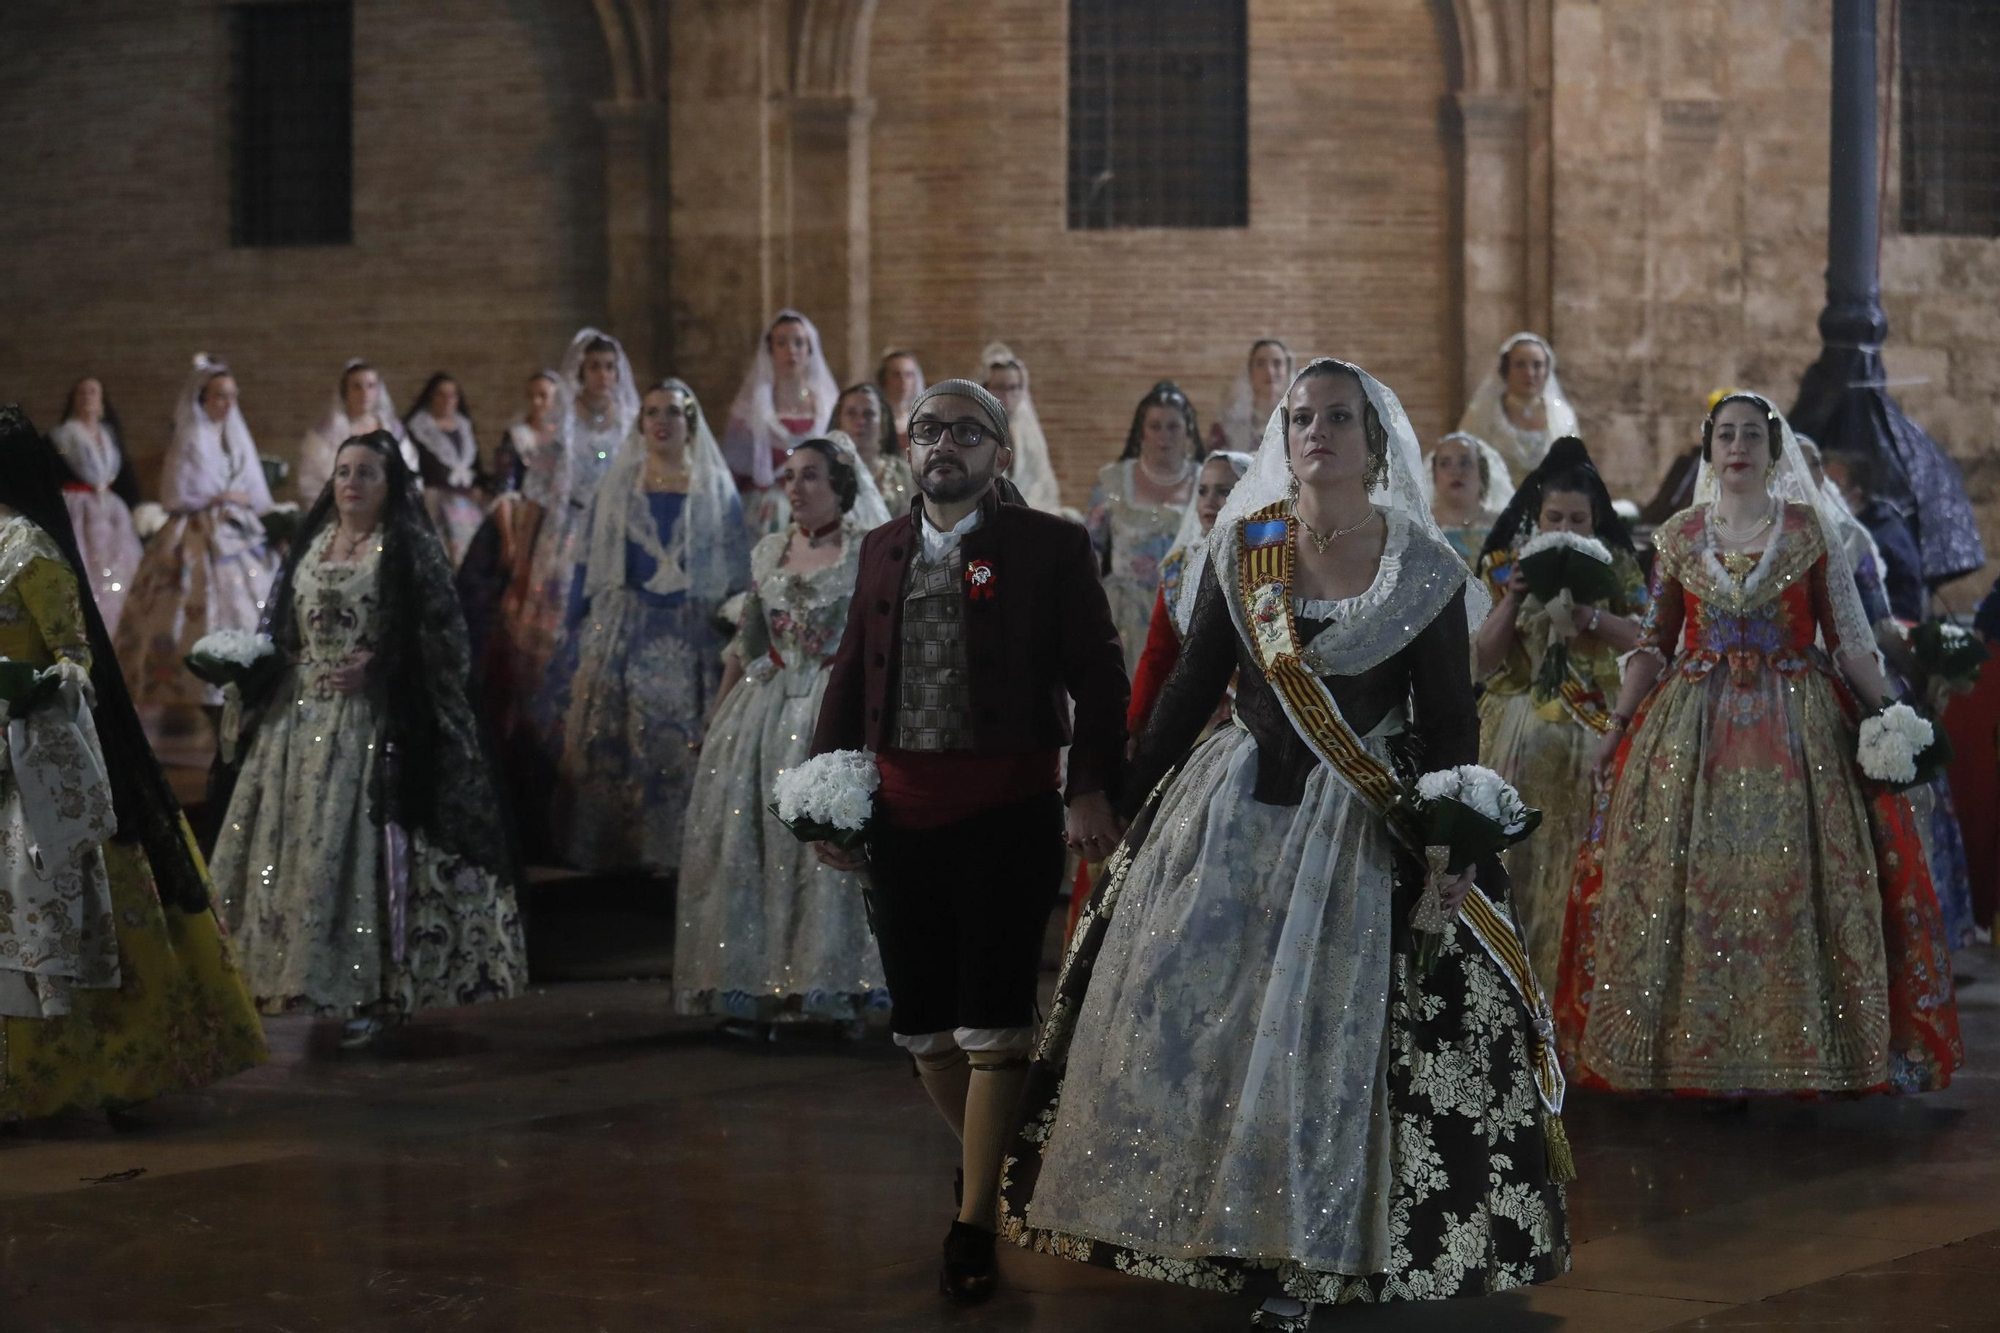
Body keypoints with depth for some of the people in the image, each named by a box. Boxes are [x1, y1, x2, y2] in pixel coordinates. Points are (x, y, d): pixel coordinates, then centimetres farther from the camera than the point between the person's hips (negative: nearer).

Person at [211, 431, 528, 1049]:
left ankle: (374, 994, -3)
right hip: (301, 717, 6)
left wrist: (377, 667, -17)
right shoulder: (312, 543, 13)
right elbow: (283, 628, 21)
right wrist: (260, 667, 6)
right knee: (290, 846, 5)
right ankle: (302, 974, 15)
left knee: (367, 850, -8)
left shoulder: (410, 549, -4)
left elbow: (442, 637, -8)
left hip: (375, 720, -6)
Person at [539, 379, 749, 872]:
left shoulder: (717, 492, 8)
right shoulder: (616, 489, 10)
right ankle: (610, 848, 3)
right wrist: (573, 641, 5)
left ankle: (673, 850, 2)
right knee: (610, 742, -5)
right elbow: (588, 569, 10)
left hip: (692, 641, -1)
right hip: (622, 633, 1)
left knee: (682, 747, -6)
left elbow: (736, 575, 7)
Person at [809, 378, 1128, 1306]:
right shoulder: (883, 549, 13)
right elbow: (851, 672, 14)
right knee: (920, 1021, 10)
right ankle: (984, 1161, 31)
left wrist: (1093, 790, -15)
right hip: (900, 812, 5)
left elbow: (1096, 675, -5)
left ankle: (974, 1225, 2)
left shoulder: (1048, 545, -2)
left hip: (1008, 813, -5)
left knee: (992, 1022, -4)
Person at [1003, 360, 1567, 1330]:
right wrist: (1124, 802, 8)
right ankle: (1220, 1224, 14)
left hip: (1362, 829, -2)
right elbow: (1191, 686, 7)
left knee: (1332, 1032, -2)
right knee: (1190, 1011, -1)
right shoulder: (1239, 548, 2)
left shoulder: (1424, 567, -3)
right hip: (1233, 809, 2)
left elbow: (1449, 721, 0)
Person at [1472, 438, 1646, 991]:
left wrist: (1588, 613, -17)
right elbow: (1483, 659, 1)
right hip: (1522, 731, 0)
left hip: (1596, 730, 0)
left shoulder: (1617, 565, 4)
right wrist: (1512, 600, -11)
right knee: (1519, 855, -4)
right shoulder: (1507, 565, 4)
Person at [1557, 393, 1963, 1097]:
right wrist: (1618, 723, 4)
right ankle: (1688, 1051, 6)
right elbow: (1654, 642, 10)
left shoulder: (1810, 530, 3)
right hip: (1693, 724, 2)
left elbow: (1849, 636, 2)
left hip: (1797, 725, -2)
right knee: (1686, 884, -2)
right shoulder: (1679, 536, 7)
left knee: (1788, 886, -5)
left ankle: (1798, 1053, 3)